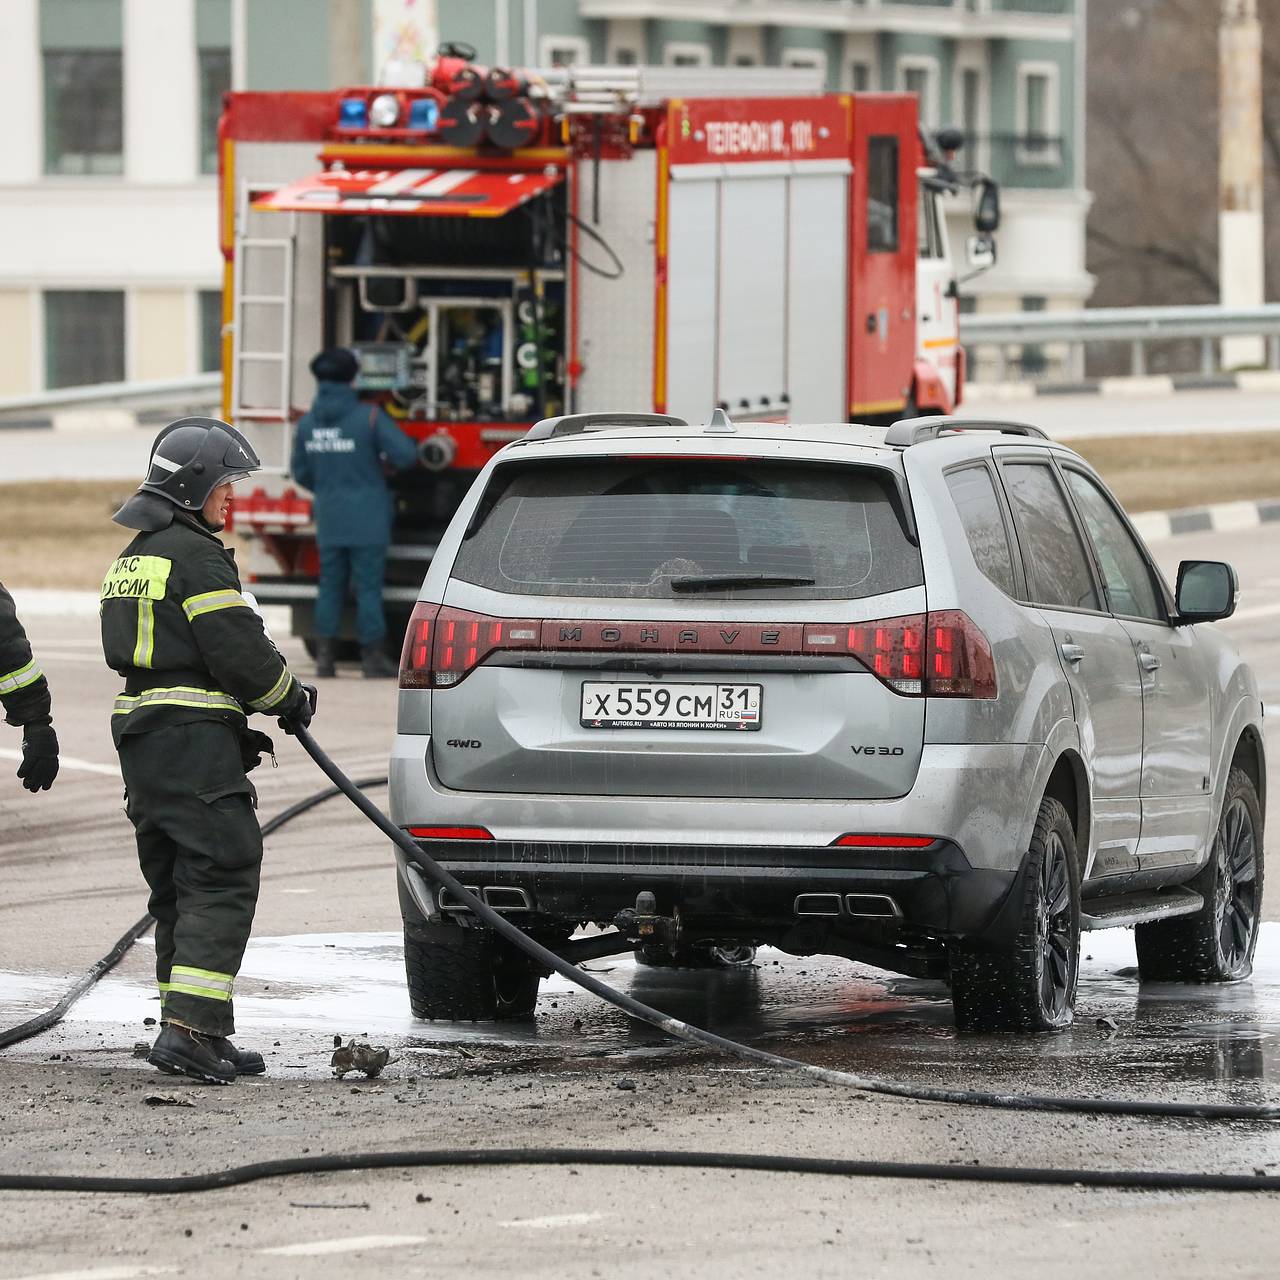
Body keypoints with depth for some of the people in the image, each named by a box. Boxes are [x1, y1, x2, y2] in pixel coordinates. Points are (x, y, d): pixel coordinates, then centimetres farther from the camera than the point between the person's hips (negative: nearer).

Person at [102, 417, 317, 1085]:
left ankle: (199, 1033, 14)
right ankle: (189, 1030, -19)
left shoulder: (132, 560, 19)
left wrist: (239, 725, 18)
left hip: (142, 738, 10)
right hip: (195, 741, -10)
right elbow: (238, 648, -16)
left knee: (178, 891, 12)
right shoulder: (195, 556, -11)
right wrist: (290, 697, 2)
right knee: (221, 882, -10)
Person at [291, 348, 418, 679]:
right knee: (368, 588, 0)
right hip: (367, 521, -4)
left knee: (330, 586, 9)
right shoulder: (369, 418, -12)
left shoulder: (307, 423, 2)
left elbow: (302, 474, 12)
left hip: (329, 523, 4)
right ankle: (372, 657, 3)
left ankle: (325, 655, 7)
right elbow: (406, 454, -16)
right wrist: (390, 463, 8)